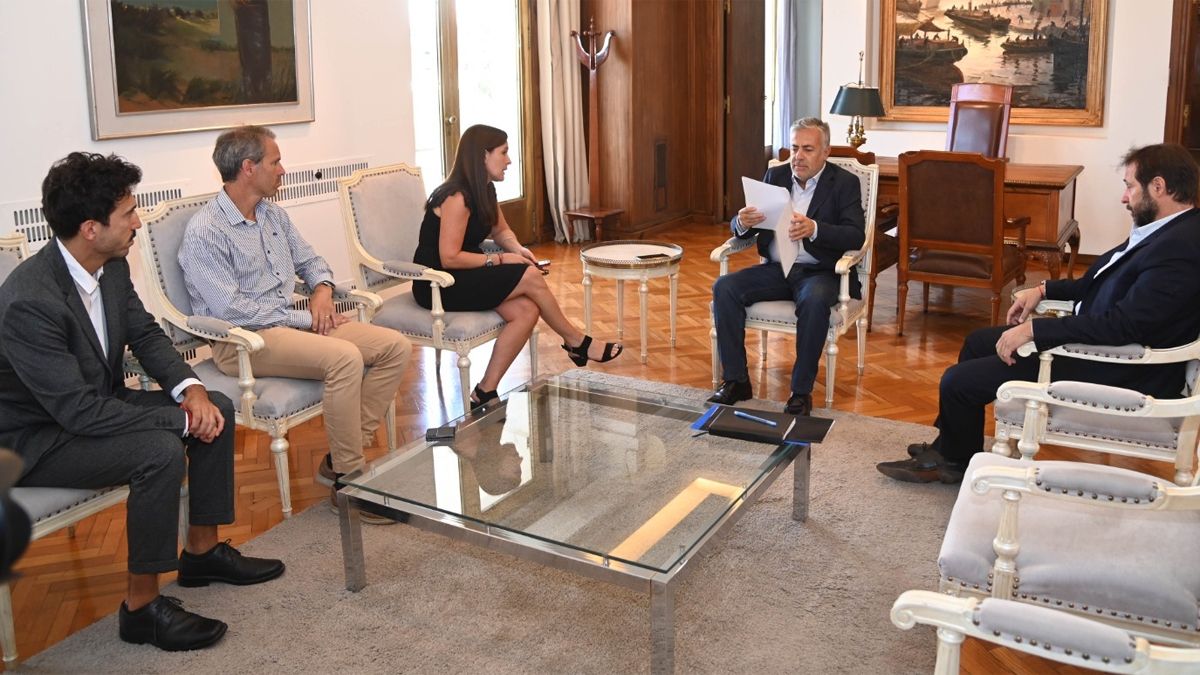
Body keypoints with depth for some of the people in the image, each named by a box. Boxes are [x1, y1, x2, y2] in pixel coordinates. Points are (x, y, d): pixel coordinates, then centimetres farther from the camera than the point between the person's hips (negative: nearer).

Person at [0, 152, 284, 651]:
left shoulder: (111, 266, -7)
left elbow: (145, 334, 5)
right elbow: (79, 411, -31)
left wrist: (191, 389, -13)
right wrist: (181, 419, -26)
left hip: (95, 404, 9)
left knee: (217, 408, 1)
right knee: (160, 451, -30)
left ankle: (203, 550, 15)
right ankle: (142, 605, -12)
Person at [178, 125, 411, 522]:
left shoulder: (274, 215, 13)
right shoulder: (205, 231, -12)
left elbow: (310, 261, 24)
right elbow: (231, 309, -19)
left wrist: (322, 289, 0)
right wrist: (304, 318, -15)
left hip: (291, 323, 9)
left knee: (396, 347, -8)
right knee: (345, 358, -34)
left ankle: (344, 455, -4)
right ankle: (347, 481, -20)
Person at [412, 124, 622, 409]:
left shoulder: (485, 190, 9)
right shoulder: (457, 197, -20)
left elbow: (501, 230, 22)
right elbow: (449, 258, -24)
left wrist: (517, 249, 0)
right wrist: (499, 260, -17)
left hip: (464, 276, 9)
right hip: (437, 285, -9)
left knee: (526, 310, -15)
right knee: (530, 277, -18)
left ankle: (485, 393, -11)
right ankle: (577, 343, 3)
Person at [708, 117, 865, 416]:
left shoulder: (844, 183, -1)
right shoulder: (775, 176, 10)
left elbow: (856, 235, -14)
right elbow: (738, 226, 7)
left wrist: (814, 229, -32)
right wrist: (742, 222, -19)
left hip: (819, 271, -4)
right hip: (776, 269, 4)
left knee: (814, 300, -37)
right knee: (724, 288, -20)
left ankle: (801, 391, -23)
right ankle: (736, 381, -13)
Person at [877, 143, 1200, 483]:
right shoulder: (1166, 231, 6)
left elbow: (1124, 324, -32)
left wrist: (1033, 329, -28)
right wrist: (1044, 290, 6)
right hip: (1093, 340, 11)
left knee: (959, 380, -7)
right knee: (978, 342, 20)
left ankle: (957, 462, 22)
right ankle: (948, 446, 29)